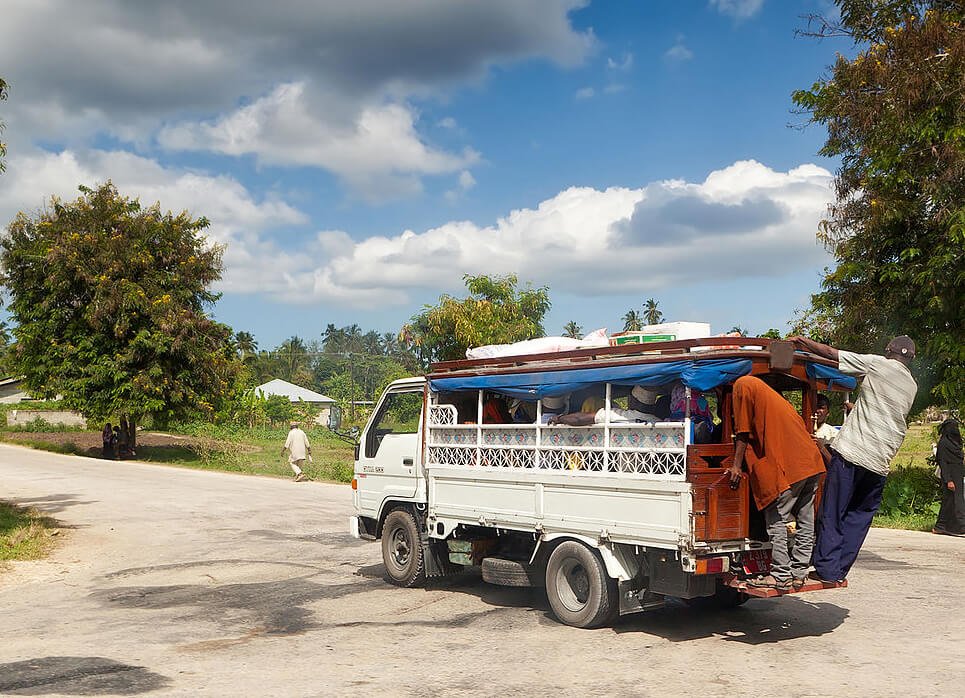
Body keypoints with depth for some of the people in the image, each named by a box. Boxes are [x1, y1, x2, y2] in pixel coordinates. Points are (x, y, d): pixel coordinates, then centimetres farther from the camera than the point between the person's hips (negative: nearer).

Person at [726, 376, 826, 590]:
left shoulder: (742, 385, 5)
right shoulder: (773, 396, 28)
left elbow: (743, 432, -1)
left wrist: (737, 465, 2)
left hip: (787, 468, -8)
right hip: (811, 463, 9)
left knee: (776, 521, -3)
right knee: (805, 521, 10)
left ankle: (781, 575, -4)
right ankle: (799, 572, 14)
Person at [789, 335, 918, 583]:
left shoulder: (878, 364, 3)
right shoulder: (912, 386, 18)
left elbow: (831, 353, 1)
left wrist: (803, 341, 13)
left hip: (850, 452, -5)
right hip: (880, 462, 5)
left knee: (833, 513, 1)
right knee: (859, 516, 13)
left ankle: (827, 569, 0)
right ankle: (840, 570, 11)